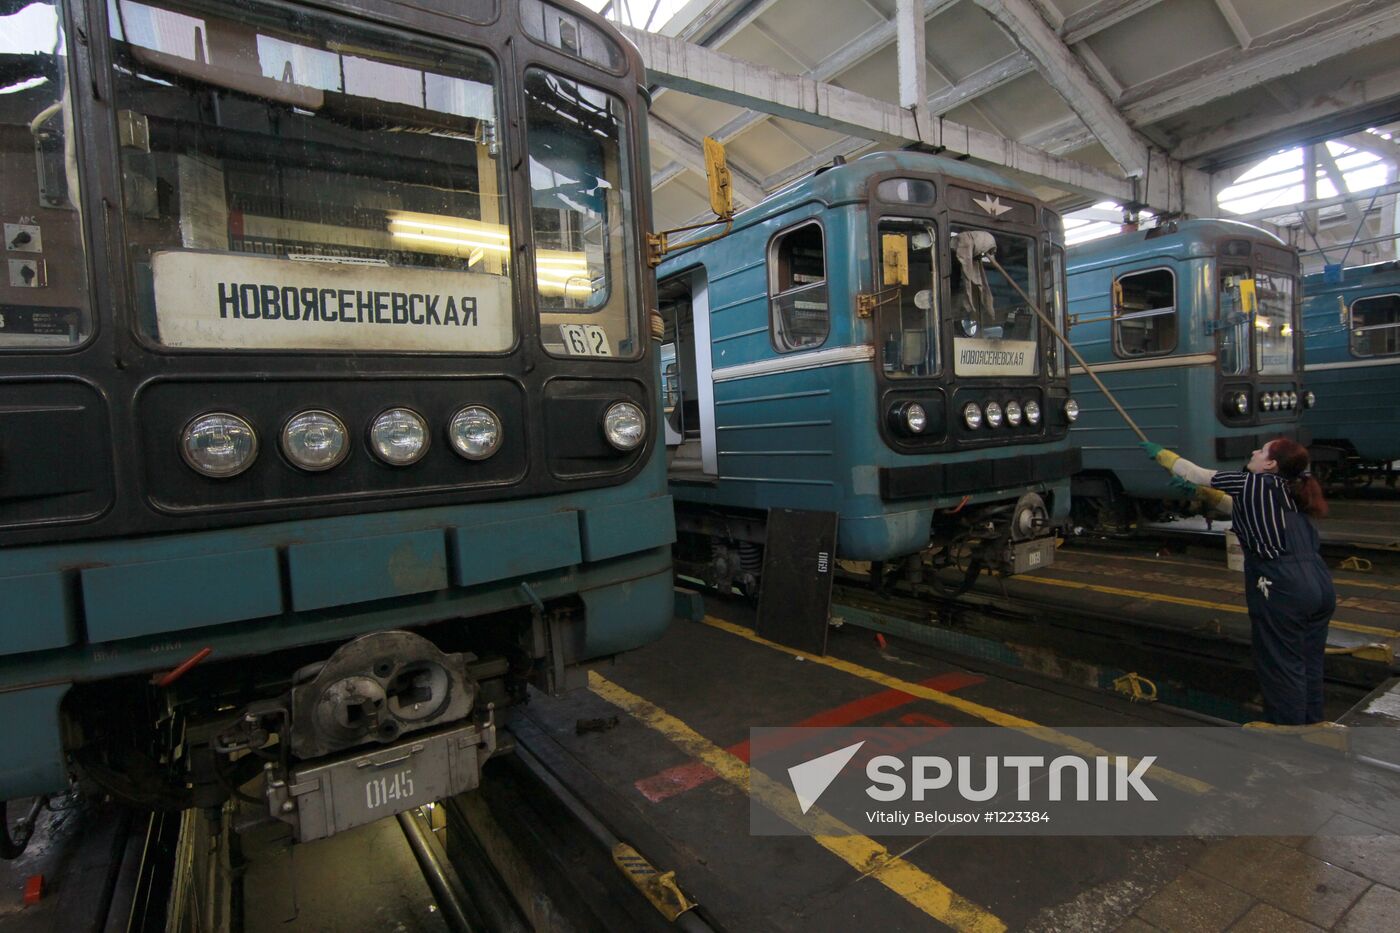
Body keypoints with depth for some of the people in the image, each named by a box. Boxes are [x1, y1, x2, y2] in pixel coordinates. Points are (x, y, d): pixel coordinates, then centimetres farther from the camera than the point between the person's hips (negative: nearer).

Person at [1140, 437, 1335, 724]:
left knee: (1281, 668, 3)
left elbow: (1198, 473, 2)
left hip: (1282, 591, -8)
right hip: (1320, 586, 8)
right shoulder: (1291, 491, 16)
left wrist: (1161, 453, 14)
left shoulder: (1253, 483, -7)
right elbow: (1238, 508, 28)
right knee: (1309, 666, 18)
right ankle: (1310, 723, 29)